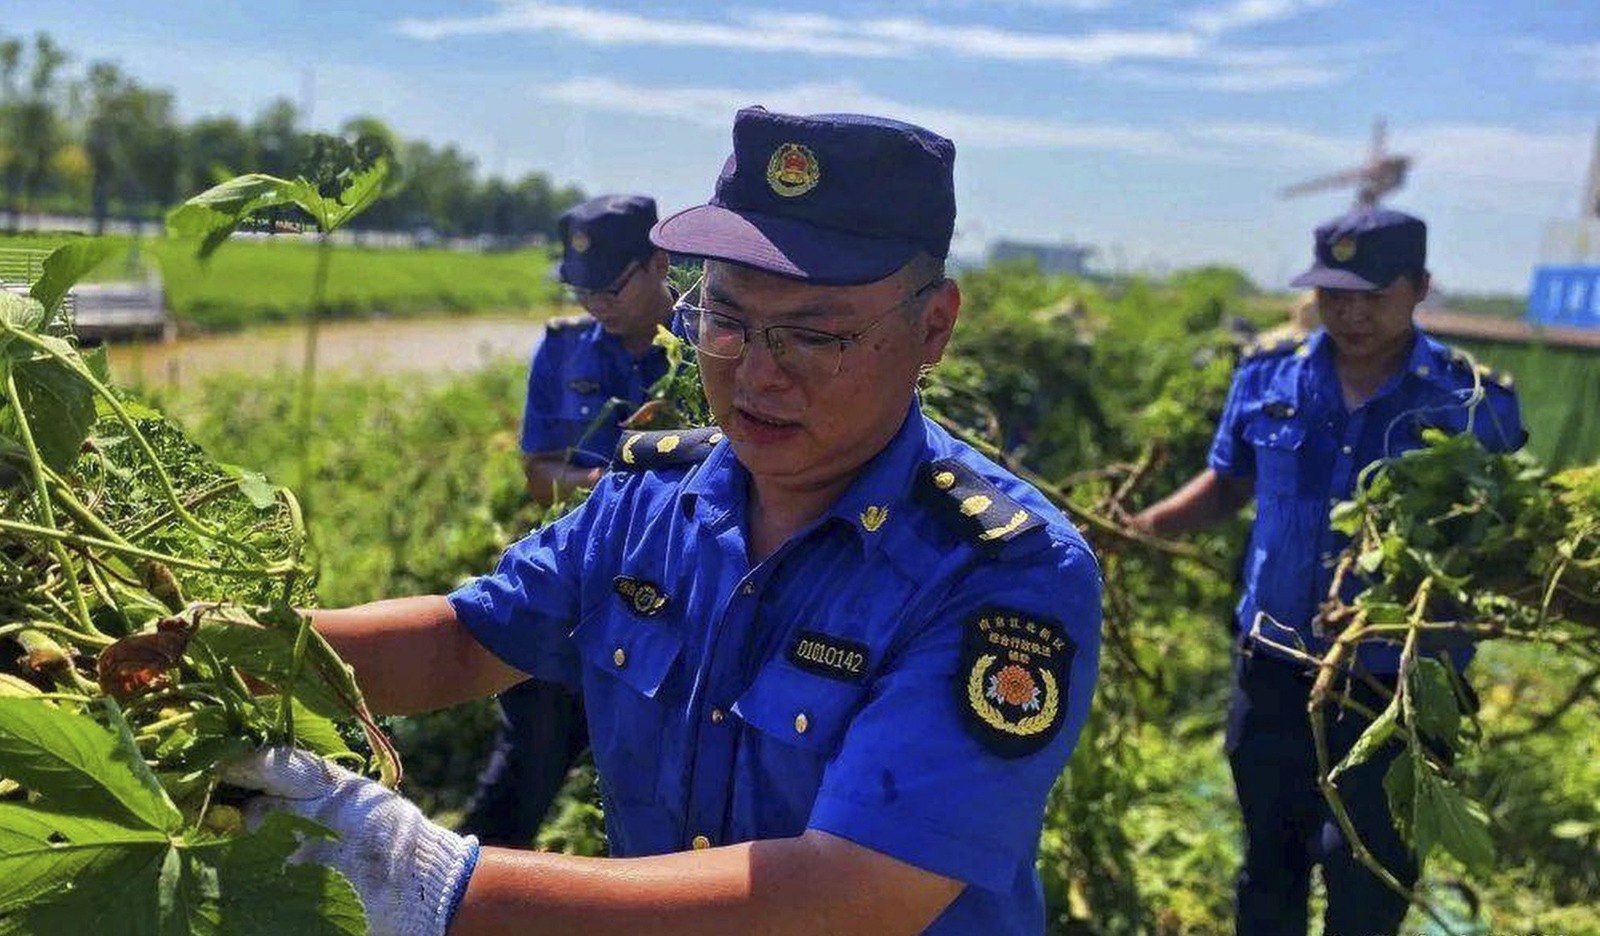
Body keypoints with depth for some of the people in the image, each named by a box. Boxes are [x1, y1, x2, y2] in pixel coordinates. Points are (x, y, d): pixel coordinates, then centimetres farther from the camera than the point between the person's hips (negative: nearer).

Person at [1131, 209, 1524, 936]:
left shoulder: (1474, 400, -10)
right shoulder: (1268, 377, -3)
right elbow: (1228, 485, 10)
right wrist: (1138, 527, -6)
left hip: (1400, 683, -2)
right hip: (1276, 665, 3)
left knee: (1371, 876, 12)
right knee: (1271, 856, 20)